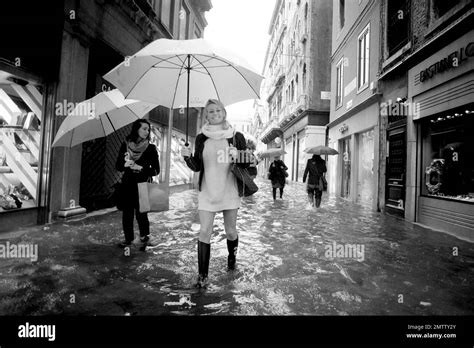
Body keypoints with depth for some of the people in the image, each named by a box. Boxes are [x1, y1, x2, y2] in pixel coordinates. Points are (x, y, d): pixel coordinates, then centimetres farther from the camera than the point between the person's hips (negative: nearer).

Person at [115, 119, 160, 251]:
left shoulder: (151, 148, -3)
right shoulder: (125, 145, 4)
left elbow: (156, 170, -5)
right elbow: (118, 165, 8)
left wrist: (141, 168, -16)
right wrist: (125, 165, -13)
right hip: (127, 184, 3)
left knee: (141, 213, -3)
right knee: (127, 213, 8)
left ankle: (145, 238, 19)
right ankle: (128, 239, 28)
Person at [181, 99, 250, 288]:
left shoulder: (237, 137, -1)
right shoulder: (201, 138, 3)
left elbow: (246, 164, 3)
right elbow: (197, 167, 4)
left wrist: (237, 157, -18)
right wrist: (188, 156, -15)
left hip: (229, 191, 0)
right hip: (207, 192, 1)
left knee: (231, 231, 12)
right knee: (204, 232, -3)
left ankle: (232, 257, 43)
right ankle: (202, 275, 10)